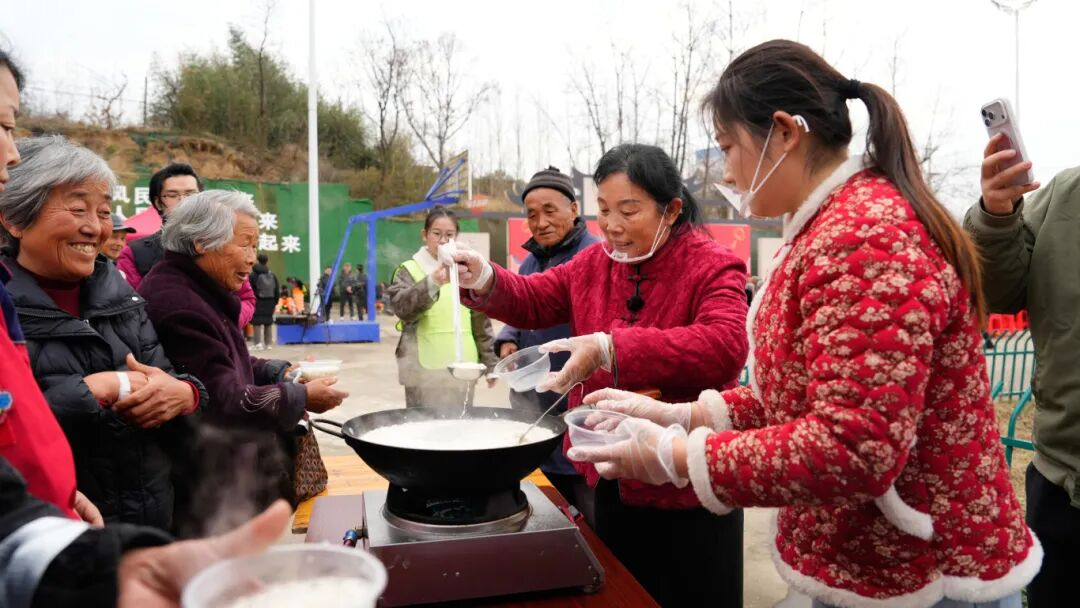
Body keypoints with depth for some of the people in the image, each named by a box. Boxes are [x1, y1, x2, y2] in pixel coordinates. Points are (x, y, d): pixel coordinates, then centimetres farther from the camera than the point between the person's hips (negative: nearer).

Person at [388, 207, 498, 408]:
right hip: (425, 370, -4)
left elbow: (481, 321, 16)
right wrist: (432, 283, -36)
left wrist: (490, 362, 11)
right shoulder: (410, 269, 0)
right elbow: (401, 306, -20)